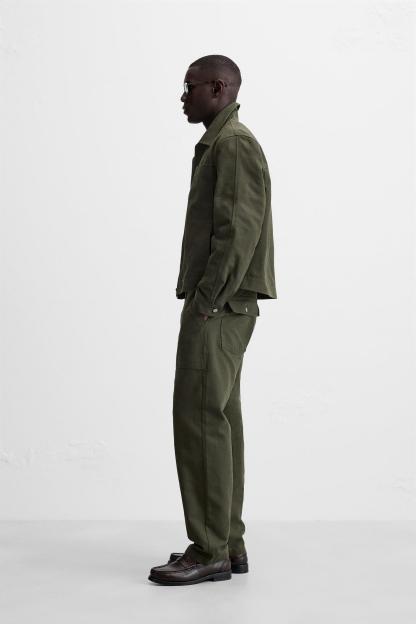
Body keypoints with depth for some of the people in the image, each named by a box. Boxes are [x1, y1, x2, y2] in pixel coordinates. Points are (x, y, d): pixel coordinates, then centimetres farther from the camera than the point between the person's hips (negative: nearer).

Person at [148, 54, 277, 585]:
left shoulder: (234, 144, -11)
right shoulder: (218, 144, 21)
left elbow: (239, 231, -19)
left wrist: (206, 301, -19)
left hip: (219, 307, -10)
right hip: (220, 305, 10)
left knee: (199, 417, -10)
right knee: (219, 418, 10)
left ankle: (210, 551, -5)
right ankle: (228, 545, 16)